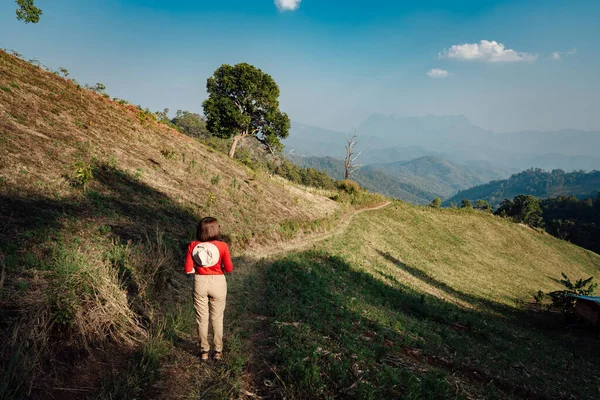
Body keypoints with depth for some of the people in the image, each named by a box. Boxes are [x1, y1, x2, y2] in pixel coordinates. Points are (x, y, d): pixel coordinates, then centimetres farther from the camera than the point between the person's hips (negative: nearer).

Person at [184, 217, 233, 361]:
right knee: (217, 319, 15)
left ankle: (204, 351, 27)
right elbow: (229, 268, -12)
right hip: (218, 283, -1)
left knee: (202, 318, 16)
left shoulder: (193, 246, -9)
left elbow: (188, 270, -8)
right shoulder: (222, 246, -15)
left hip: (200, 282, 1)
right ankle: (218, 351, 26)